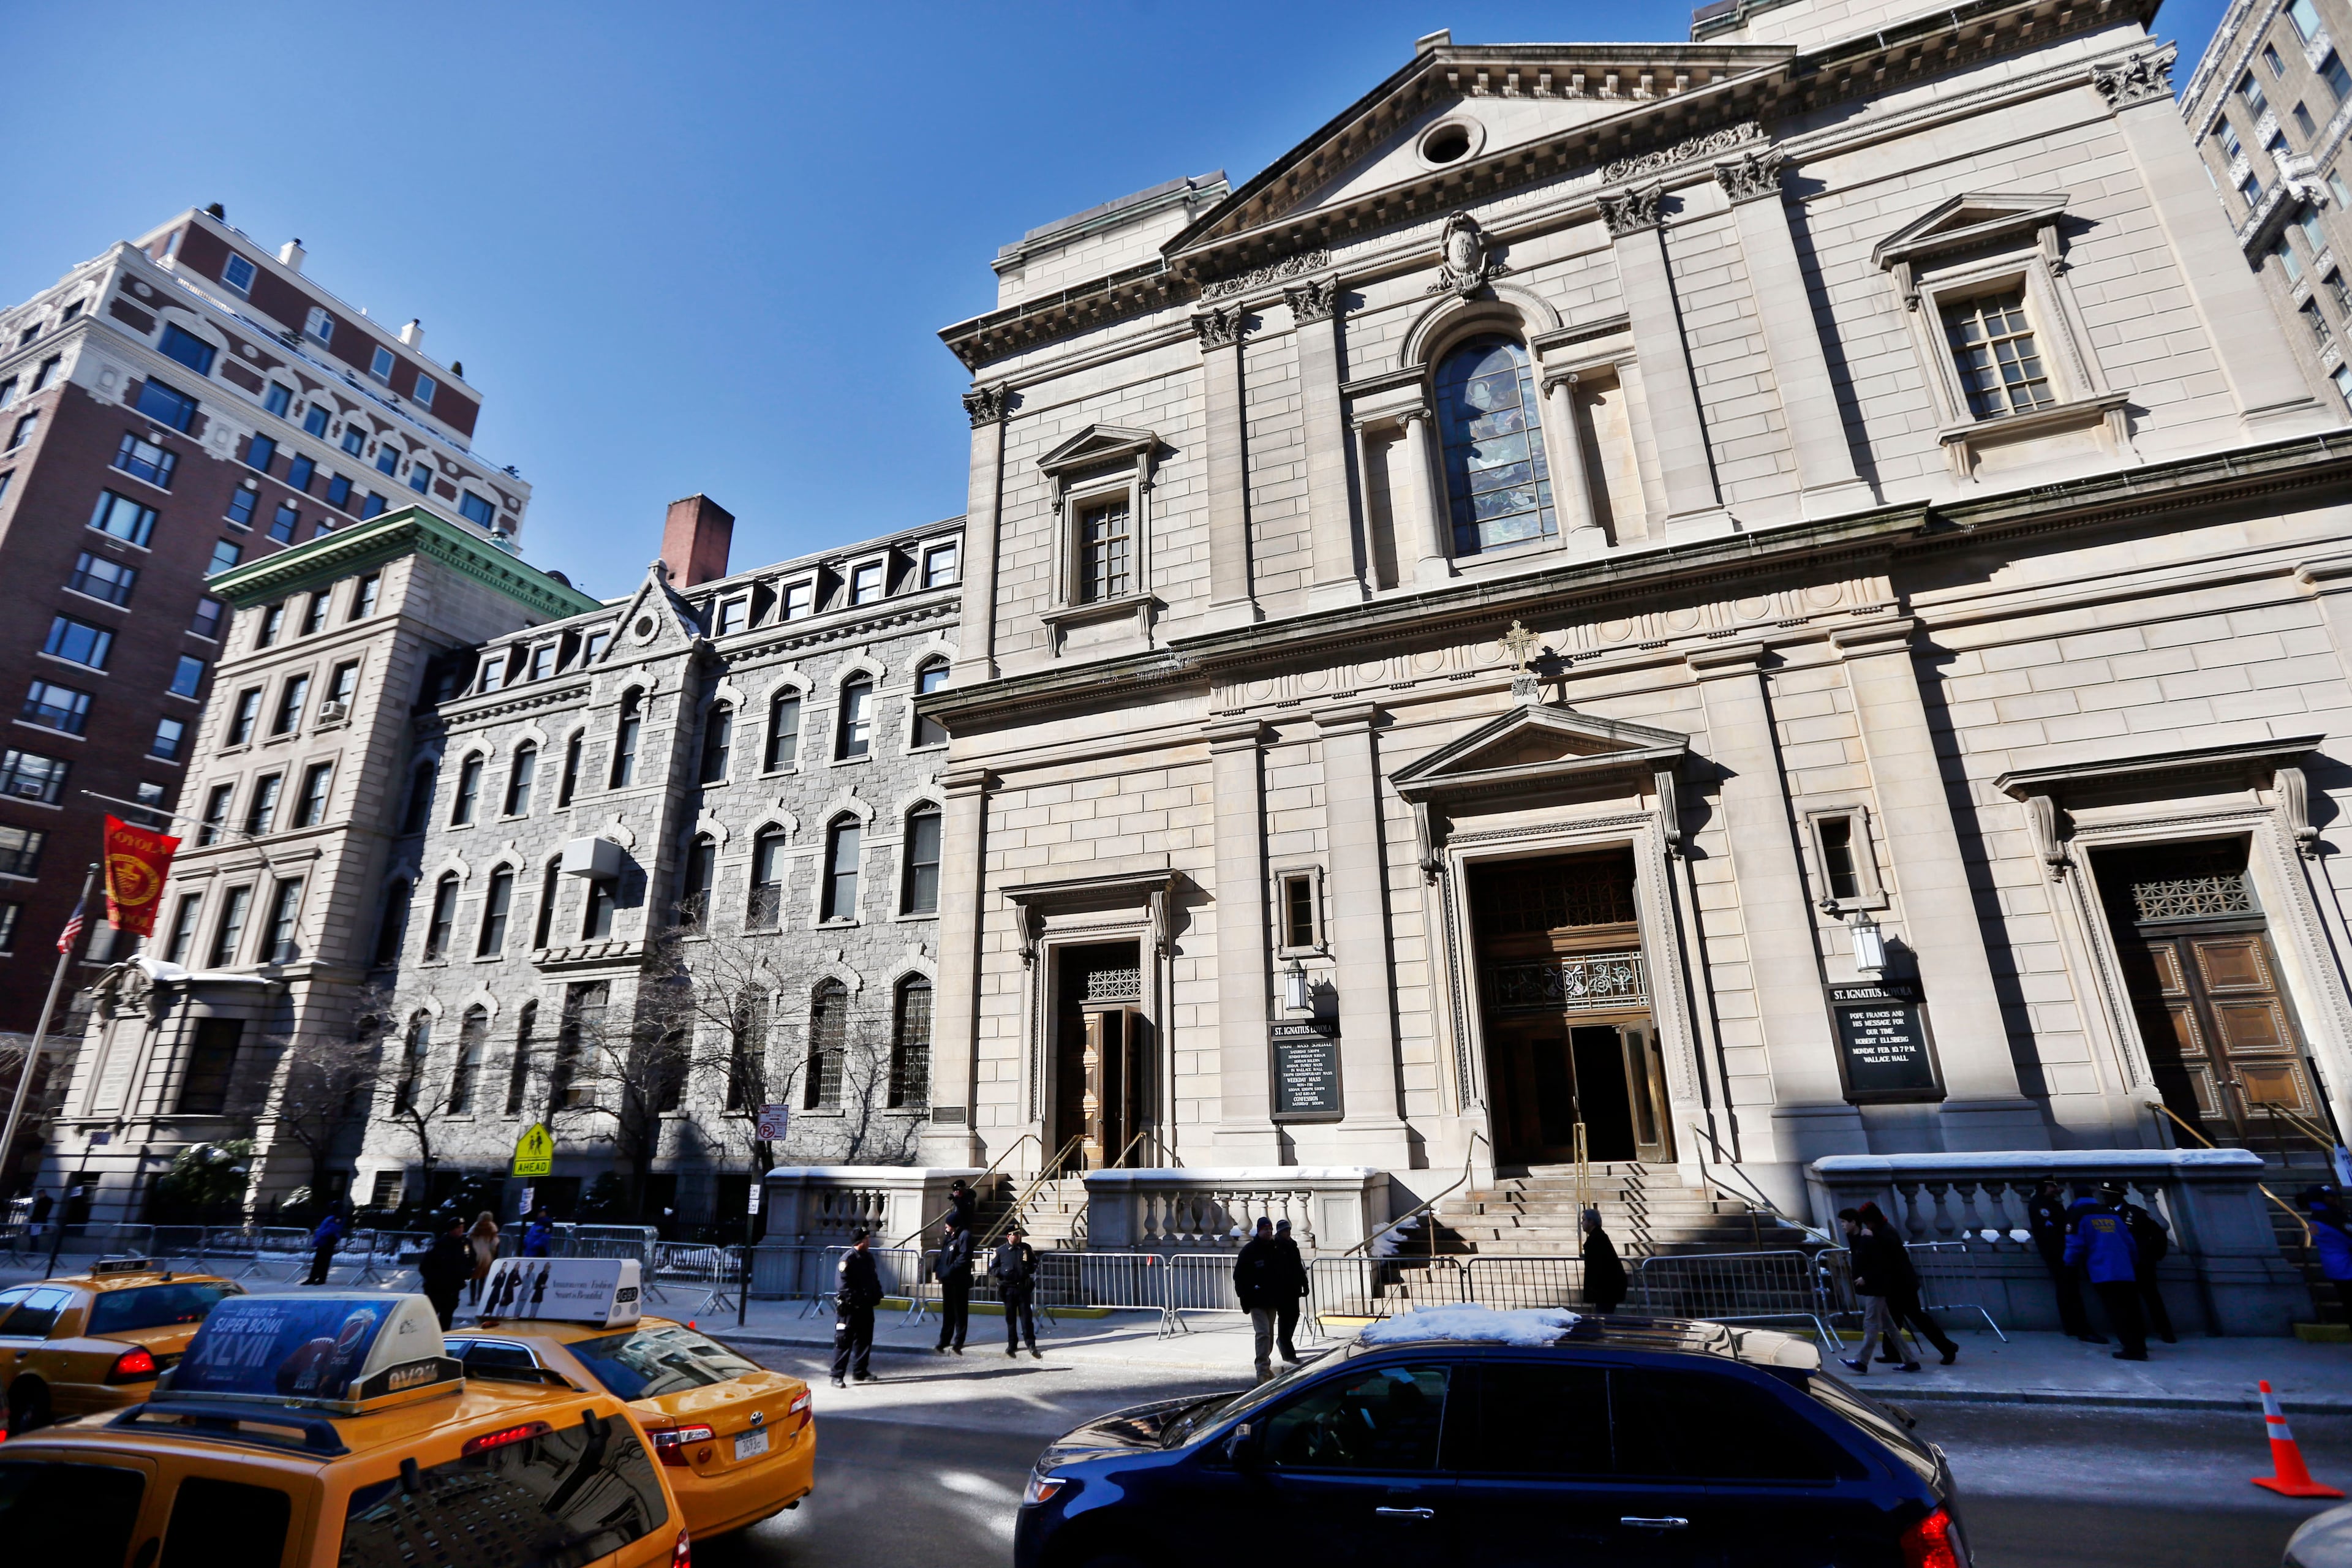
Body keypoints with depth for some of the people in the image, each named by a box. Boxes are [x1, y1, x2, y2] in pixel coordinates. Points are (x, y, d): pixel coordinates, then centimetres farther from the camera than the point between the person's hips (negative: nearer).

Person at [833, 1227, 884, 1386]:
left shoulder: (868, 1257, 10)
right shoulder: (848, 1259, -16)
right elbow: (845, 1284, -19)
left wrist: (877, 1294, 10)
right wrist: (854, 1299, -21)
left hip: (866, 1307, 8)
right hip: (850, 1308, -8)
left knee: (864, 1340, 14)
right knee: (844, 1342, -3)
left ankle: (860, 1371, 26)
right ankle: (837, 1376, 5)